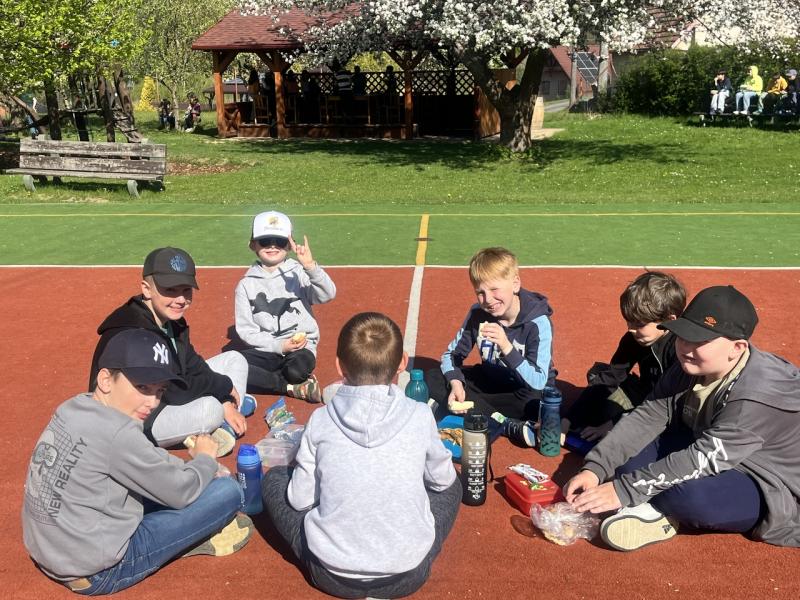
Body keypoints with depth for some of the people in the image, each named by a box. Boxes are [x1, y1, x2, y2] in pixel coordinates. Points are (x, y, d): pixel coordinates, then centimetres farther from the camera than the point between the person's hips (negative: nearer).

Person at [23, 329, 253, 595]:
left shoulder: (74, 407, -1)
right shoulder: (117, 433, -27)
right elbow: (181, 492, -15)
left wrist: (190, 465, 0)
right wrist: (205, 458, 4)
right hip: (98, 572, -9)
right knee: (229, 490, -7)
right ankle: (199, 537, 20)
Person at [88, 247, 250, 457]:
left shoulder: (172, 318, -2)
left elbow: (193, 367, 5)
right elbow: (174, 390, -33)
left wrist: (225, 403, -7)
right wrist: (224, 386, -19)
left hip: (165, 402, 10)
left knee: (234, 359, 6)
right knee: (210, 408, -35)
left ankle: (225, 430, -10)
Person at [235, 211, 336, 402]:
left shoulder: (299, 273, 1)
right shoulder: (246, 284, 4)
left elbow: (328, 294, -17)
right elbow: (246, 330, 1)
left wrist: (311, 266, -34)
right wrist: (279, 345, -13)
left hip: (301, 346, -2)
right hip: (265, 350, 2)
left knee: (298, 369, -36)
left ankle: (266, 379, 0)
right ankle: (294, 388, -16)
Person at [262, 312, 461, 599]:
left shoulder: (321, 420, -10)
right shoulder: (419, 415, -9)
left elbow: (300, 500, -1)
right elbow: (442, 480, 8)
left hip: (333, 576, 0)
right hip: (408, 574, 1)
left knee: (274, 479, 20)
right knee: (451, 485, 26)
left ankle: (329, 551, 9)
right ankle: (408, 554, 9)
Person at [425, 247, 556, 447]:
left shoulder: (538, 322, -23)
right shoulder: (477, 314, -10)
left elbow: (538, 382, -27)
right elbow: (452, 354, -2)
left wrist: (506, 347, -40)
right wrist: (455, 383, -23)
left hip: (524, 391, -6)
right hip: (490, 380, 6)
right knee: (431, 379, -16)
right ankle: (509, 426, -24)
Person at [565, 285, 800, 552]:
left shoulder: (762, 394, -32)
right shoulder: (691, 367, -8)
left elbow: (703, 460, -34)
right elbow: (646, 418, -11)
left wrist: (625, 489, -35)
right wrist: (595, 469, -22)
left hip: (770, 490, -7)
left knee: (688, 494, -36)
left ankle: (657, 508, -7)